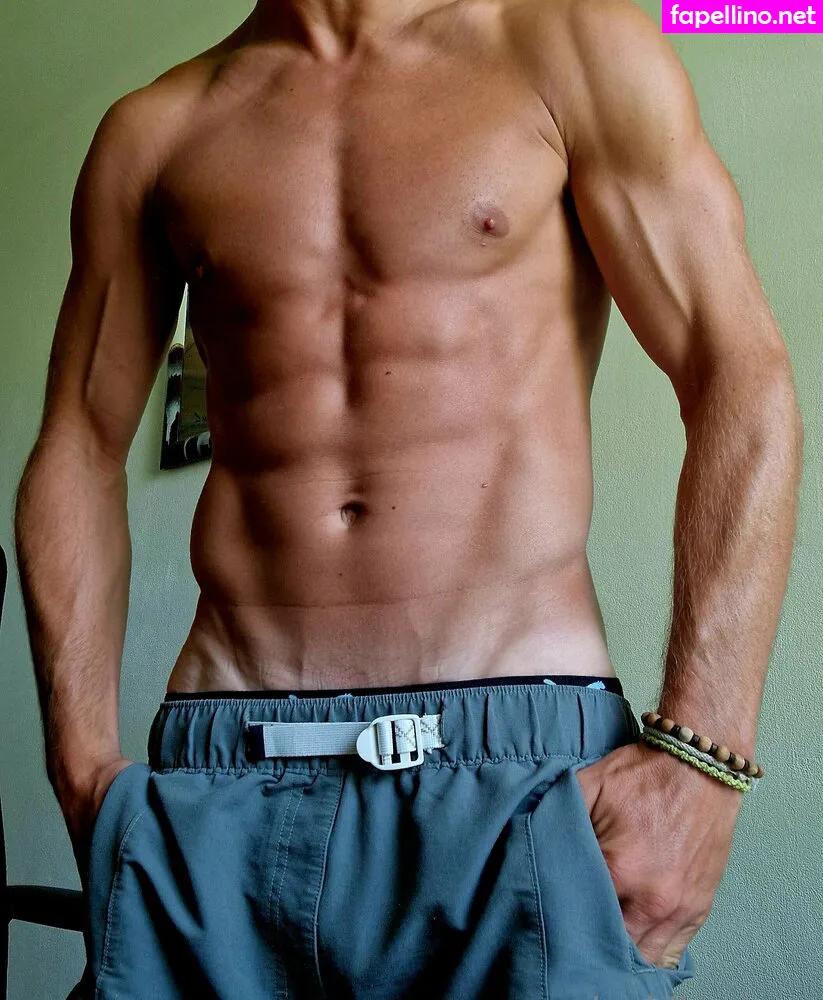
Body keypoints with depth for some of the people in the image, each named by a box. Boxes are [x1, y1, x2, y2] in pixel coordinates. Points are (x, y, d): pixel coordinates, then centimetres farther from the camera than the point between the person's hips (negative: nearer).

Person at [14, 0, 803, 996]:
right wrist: (85, 769, 4)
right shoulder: (152, 129, 13)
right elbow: (78, 454, 14)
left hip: (522, 766, -1)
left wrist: (699, 761, -11)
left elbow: (744, 383, -2)